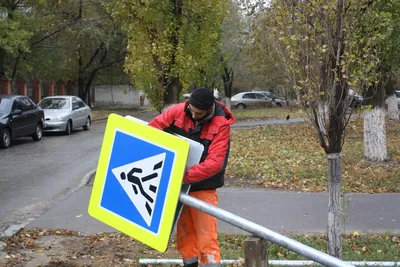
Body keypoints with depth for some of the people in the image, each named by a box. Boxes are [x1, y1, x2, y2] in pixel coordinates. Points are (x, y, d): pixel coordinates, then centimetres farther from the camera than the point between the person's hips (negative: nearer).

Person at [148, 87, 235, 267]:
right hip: (177, 184, 4)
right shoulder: (178, 111, -12)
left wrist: (186, 176, -36)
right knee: (184, 228, 14)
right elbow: (152, 128, -4)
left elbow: (214, 163, -28)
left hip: (203, 186, -4)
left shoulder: (221, 125, -21)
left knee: (205, 232, -6)